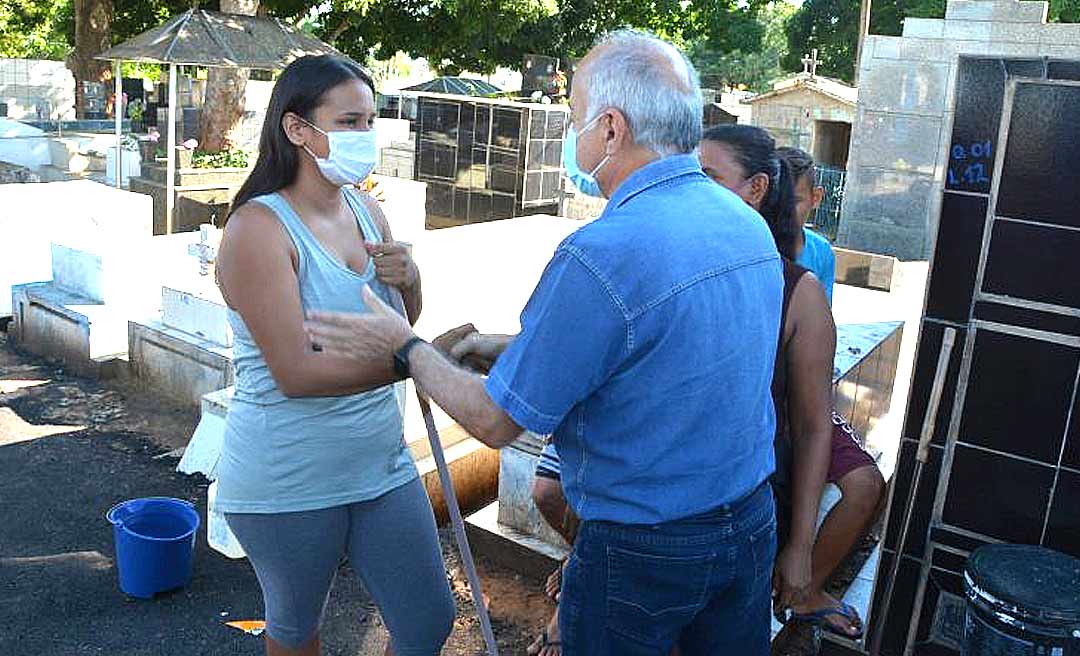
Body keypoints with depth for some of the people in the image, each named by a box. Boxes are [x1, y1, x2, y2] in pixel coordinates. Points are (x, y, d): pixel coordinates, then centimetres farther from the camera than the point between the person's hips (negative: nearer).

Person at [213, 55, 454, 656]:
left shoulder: (368, 210, 3)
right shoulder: (259, 228, -18)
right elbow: (296, 373, -25)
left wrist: (409, 280, -8)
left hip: (381, 464, 6)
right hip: (288, 485, -6)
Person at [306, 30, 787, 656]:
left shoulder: (599, 257, -27)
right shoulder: (751, 224, -1)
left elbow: (496, 421, -20)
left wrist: (405, 347, -3)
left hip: (642, 552, -7)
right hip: (755, 522, 7)